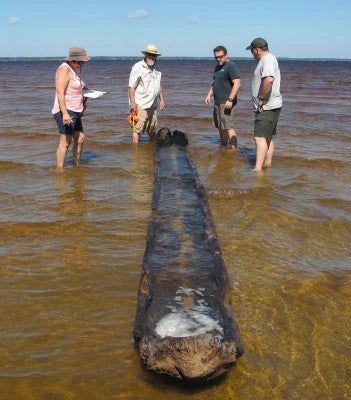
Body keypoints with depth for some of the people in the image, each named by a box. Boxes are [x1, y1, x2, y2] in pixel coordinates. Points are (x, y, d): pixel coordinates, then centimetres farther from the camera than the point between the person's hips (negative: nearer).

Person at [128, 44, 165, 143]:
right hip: (140, 105, -7)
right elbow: (131, 86, -11)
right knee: (138, 128, -10)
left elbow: (159, 86, 24)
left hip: (153, 104, 7)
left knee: (153, 128, 15)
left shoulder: (156, 69, 14)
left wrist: (162, 99, 17)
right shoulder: (138, 67, -9)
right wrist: (132, 103, -17)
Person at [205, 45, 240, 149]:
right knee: (220, 128, 14)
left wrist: (230, 99, -25)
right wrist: (209, 95, 15)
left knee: (228, 127, -12)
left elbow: (237, 84, -19)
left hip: (226, 103, -9)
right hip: (218, 102, 10)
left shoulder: (231, 66, -11)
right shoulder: (218, 67, 18)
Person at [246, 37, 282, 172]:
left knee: (260, 137, -15)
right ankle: (267, 164, 27)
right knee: (268, 137, 17)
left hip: (267, 107, -11)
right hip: (268, 106, 11)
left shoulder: (268, 59, -14)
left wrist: (261, 99, -24)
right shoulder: (266, 60, 19)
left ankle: (258, 169, -19)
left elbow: (269, 80, -32)